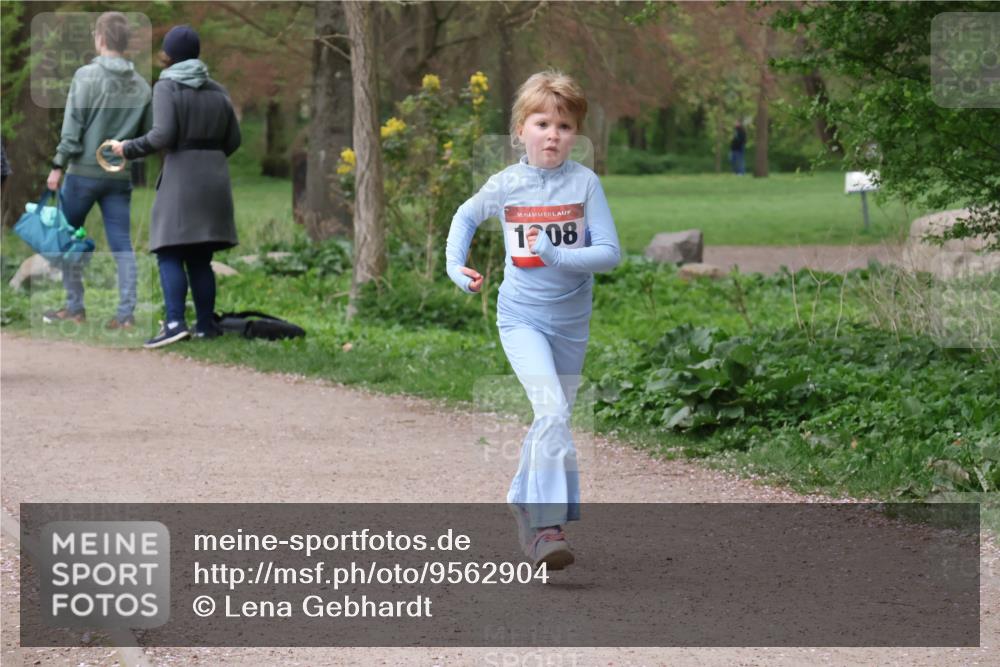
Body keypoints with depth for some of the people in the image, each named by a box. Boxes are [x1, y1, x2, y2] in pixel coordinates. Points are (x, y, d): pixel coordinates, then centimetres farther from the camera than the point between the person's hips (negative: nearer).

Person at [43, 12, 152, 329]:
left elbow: (72, 125, -10)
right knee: (122, 243, 4)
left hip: (84, 171, -3)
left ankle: (75, 307, 13)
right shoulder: (141, 85, 3)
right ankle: (126, 313, -3)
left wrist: (58, 165, -6)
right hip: (121, 175, 3)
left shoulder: (86, 75, -9)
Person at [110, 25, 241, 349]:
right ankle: (206, 324, 8)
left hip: (181, 177, -6)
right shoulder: (217, 91, 12)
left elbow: (162, 135, -16)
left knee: (170, 254, -6)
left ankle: (175, 322, -19)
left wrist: (128, 149, -2)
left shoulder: (167, 87, -6)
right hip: (215, 179, 6)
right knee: (200, 257, 11)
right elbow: (233, 139, 13)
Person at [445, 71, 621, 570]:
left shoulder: (584, 183, -7)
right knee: (552, 411, -22)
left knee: (553, 418, 14)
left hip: (571, 320, 2)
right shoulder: (506, 185, -5)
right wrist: (456, 265, 3)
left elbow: (610, 253, -12)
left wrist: (556, 254, -26)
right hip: (521, 317, -2)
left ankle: (524, 503, 38)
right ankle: (548, 525, -24)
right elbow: (466, 216, 17)